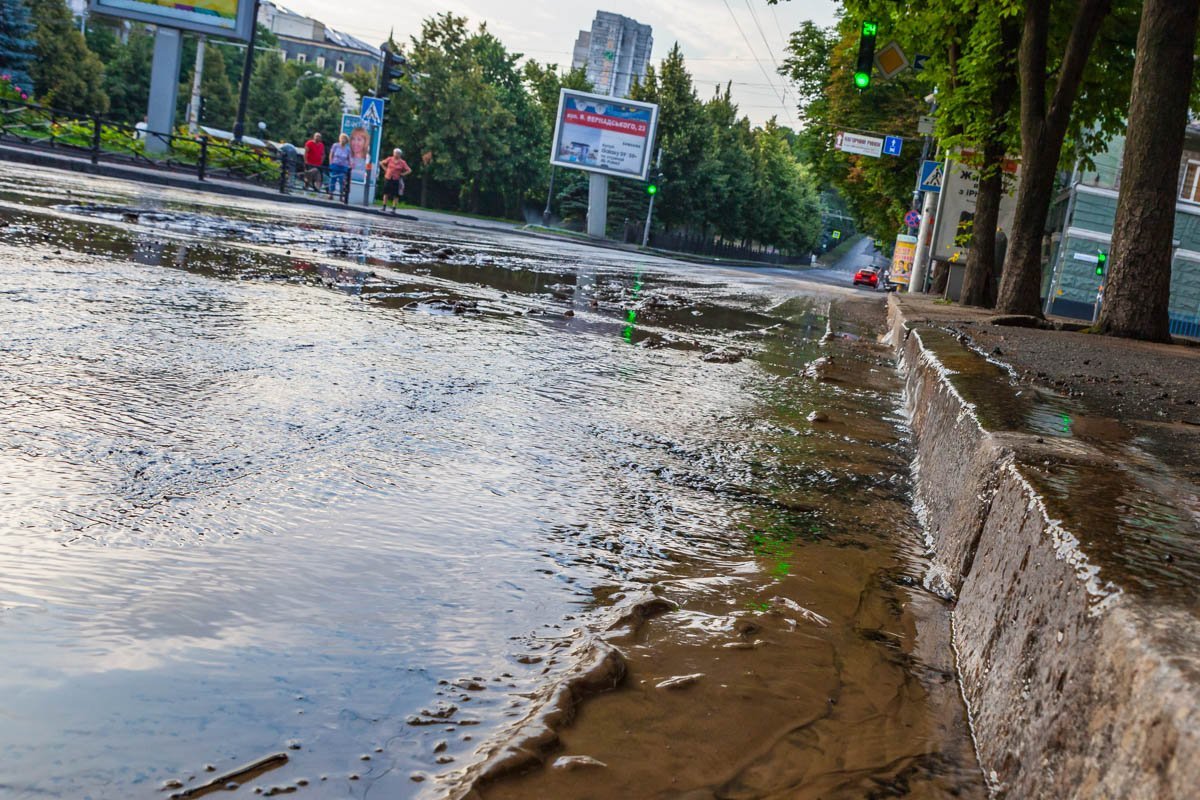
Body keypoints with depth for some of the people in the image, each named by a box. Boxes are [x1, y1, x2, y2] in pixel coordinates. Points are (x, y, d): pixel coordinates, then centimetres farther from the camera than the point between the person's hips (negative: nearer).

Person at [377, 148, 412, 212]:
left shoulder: (402, 162, -4)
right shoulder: (390, 159, 1)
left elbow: (409, 170, -3)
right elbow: (381, 163, 14)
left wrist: (402, 174, -8)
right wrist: (385, 169, 4)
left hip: (396, 180, -2)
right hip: (388, 179, 2)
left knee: (396, 195, -1)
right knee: (386, 193, 8)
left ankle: (394, 209, 6)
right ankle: (384, 207, 19)